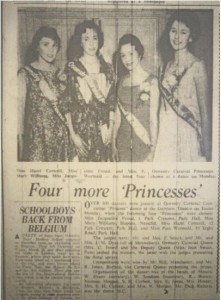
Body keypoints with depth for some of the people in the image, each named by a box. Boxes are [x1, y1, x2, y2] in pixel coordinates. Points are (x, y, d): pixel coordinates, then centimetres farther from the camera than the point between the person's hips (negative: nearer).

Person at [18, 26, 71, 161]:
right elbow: (20, 108, -5)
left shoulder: (60, 73, 10)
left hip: (61, 135, 4)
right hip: (37, 136, -4)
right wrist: (20, 139, -8)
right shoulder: (25, 74, -2)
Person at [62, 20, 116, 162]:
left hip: (102, 129, 3)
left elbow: (112, 101, 8)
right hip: (80, 127, -3)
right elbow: (66, 104, -5)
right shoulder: (72, 68, -2)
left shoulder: (107, 68, 8)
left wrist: (111, 127, -1)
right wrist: (73, 134, -11)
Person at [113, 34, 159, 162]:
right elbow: (118, 114, 11)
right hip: (123, 140, 4)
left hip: (143, 140, -4)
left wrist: (153, 149, -12)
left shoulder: (151, 81, -7)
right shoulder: (122, 80, 7)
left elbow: (153, 118, -9)